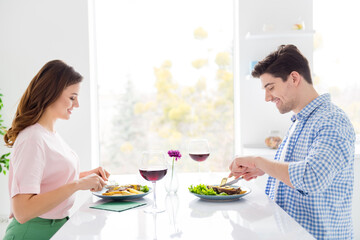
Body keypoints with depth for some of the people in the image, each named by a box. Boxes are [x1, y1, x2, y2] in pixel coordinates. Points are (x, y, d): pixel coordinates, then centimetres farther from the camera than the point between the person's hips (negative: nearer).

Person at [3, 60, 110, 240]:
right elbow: (22, 211, -26)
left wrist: (85, 175, 7)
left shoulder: (52, 134, 10)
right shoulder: (32, 139, -19)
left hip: (59, 225, 9)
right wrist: (77, 184, -25)